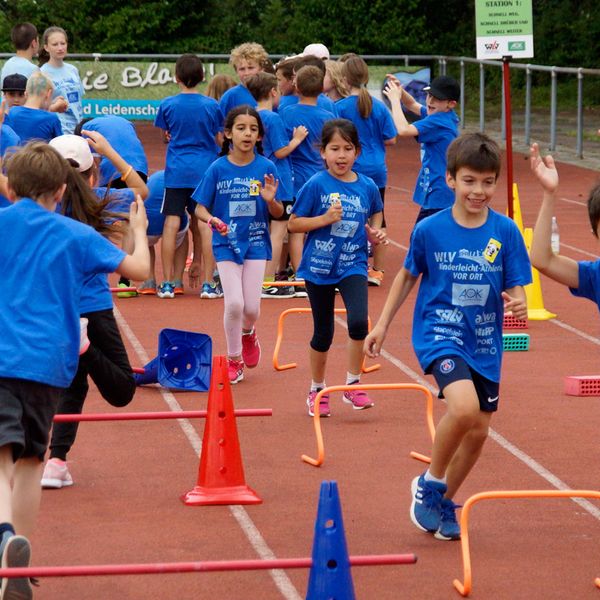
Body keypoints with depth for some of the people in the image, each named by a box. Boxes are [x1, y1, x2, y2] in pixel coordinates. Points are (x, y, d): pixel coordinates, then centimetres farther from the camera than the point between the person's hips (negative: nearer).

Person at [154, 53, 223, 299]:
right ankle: (208, 283, 0)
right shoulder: (211, 105, -4)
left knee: (171, 224, 2)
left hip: (176, 171, 0)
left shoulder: (168, 105, -2)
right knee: (206, 225, 1)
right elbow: (220, 140, 4)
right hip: (205, 170, 0)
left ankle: (167, 283, 3)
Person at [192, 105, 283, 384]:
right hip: (226, 243, -1)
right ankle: (234, 358, 13)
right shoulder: (218, 169, -7)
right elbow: (200, 208, -2)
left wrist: (271, 200, -21)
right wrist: (212, 219, -23)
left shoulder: (266, 168, -4)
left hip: (256, 243, 1)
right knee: (234, 303, -10)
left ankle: (247, 333, 36)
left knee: (251, 307, -1)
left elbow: (278, 213, 1)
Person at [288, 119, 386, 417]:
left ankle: (353, 384, -1)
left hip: (353, 266, 1)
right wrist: (325, 218, -20)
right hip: (319, 268, -1)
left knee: (358, 322, -20)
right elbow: (293, 224, -8)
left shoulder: (367, 187, -2)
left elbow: (376, 212, 20)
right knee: (323, 334, 9)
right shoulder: (316, 185, -11)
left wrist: (376, 231, 1)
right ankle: (317, 390, 30)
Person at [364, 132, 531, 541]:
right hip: (439, 334, -3)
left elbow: (516, 289, -3)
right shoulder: (430, 230, -8)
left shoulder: (506, 232, -6)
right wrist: (383, 324, 12)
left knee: (478, 432, 9)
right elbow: (408, 275, 8)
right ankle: (430, 484, -3)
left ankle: (444, 502, 34)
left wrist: (518, 304, -26)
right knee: (465, 407, -27)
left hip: (485, 343, 3)